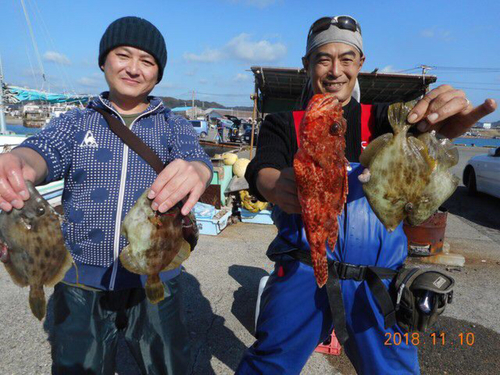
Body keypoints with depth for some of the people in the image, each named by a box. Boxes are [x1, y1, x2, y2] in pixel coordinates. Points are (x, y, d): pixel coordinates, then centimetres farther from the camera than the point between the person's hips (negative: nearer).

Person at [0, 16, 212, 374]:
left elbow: (198, 158, -16)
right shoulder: (75, 123, 5)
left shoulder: (174, 126, 3)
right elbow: (45, 150, -14)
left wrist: (194, 172, -42)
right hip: (81, 280, 1)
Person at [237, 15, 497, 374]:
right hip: (303, 272, -1)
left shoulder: (380, 117, 8)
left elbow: (415, 125, -12)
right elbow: (261, 171, -15)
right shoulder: (284, 125, 4)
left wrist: (449, 119, -37)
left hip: (377, 279, 2)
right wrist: (277, 185, -39)